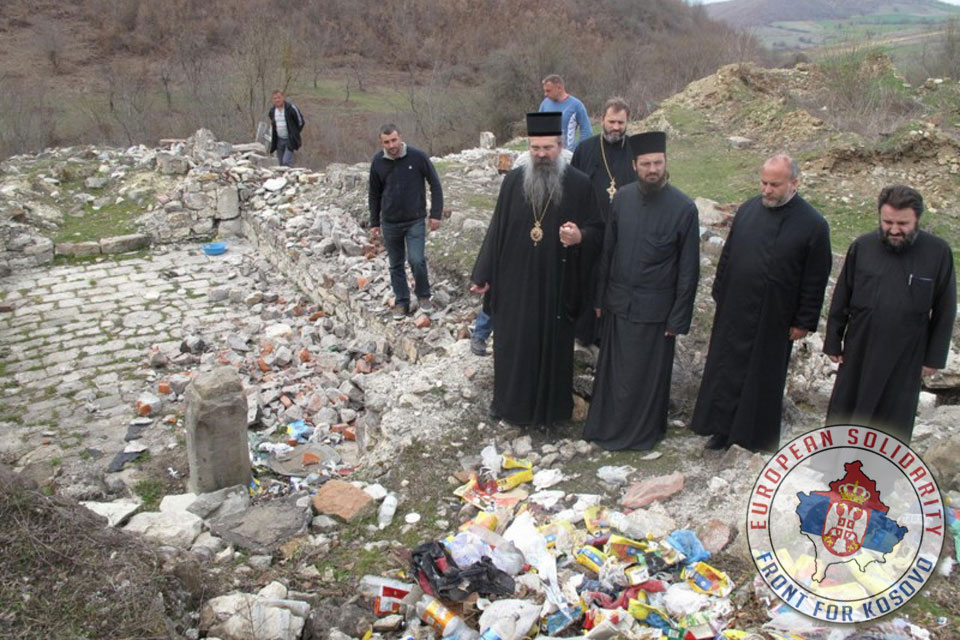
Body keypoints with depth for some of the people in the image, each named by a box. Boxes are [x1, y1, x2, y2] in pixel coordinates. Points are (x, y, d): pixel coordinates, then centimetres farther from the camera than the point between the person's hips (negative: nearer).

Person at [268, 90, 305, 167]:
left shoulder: (291, 108, -13)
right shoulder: (272, 111, 4)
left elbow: (300, 122, -3)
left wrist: (294, 133, 3)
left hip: (290, 140, -6)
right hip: (279, 140, 6)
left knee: (286, 162, -17)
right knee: (281, 163, 8)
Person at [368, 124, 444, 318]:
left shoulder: (418, 156, -12)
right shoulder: (378, 162, -4)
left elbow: (435, 184, -4)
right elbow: (374, 194, 8)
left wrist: (436, 214, -9)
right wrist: (374, 222, 10)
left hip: (415, 221, -3)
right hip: (390, 223, 3)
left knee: (417, 260, -12)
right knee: (396, 265, 10)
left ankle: (423, 296, 12)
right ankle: (401, 301, 25)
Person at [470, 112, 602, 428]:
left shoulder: (580, 184, -6)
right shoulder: (513, 180, 0)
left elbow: (597, 231, -1)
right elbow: (497, 229, 4)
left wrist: (580, 237, -25)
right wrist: (482, 274, 4)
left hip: (557, 285, -1)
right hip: (515, 283, 2)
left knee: (553, 344, 10)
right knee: (512, 344, 12)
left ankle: (549, 406, 29)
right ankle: (509, 400, 33)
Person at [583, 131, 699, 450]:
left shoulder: (684, 208, -14)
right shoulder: (623, 197, -2)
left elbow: (688, 269, -10)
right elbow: (607, 250, 6)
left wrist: (679, 318, -9)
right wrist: (600, 296, 8)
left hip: (654, 309, -4)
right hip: (618, 303, 4)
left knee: (647, 374, 10)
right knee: (612, 369, 16)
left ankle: (643, 431, 31)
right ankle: (606, 425, 36)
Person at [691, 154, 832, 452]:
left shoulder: (813, 225, -13)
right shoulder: (748, 209, 0)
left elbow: (815, 280, -8)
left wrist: (804, 321, -7)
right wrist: (720, 294, 10)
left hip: (774, 319, -4)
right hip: (733, 311, 4)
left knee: (763, 377, 11)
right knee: (726, 371, 12)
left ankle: (758, 435, 30)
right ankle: (723, 428, 28)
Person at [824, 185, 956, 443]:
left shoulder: (938, 252, -11)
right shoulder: (862, 247, -8)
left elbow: (944, 310, -3)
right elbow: (841, 299, 0)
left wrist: (935, 356, -1)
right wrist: (833, 342, 3)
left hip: (906, 356, -1)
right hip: (859, 349, 1)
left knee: (895, 419, 12)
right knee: (846, 407, 14)